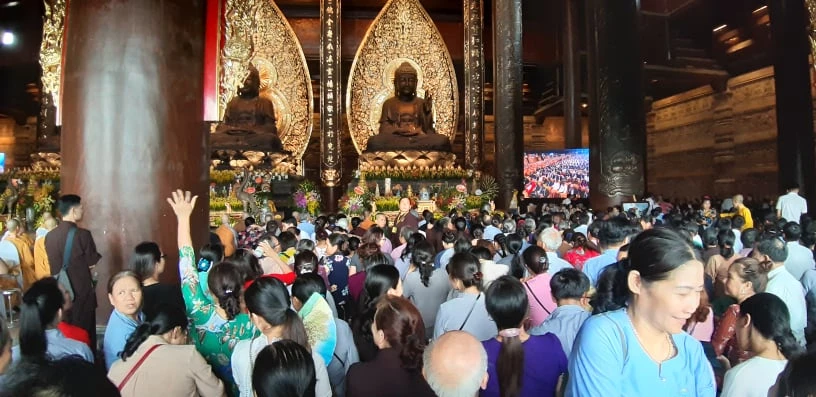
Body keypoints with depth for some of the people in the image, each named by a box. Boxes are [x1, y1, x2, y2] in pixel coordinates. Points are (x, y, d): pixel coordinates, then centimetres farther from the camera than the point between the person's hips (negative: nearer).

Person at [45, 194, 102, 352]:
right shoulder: (82, 234, -16)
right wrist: (92, 280, 10)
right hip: (82, 292, -5)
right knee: (84, 334, 6)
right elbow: (92, 266, -9)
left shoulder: (49, 236, 0)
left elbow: (53, 266, 10)